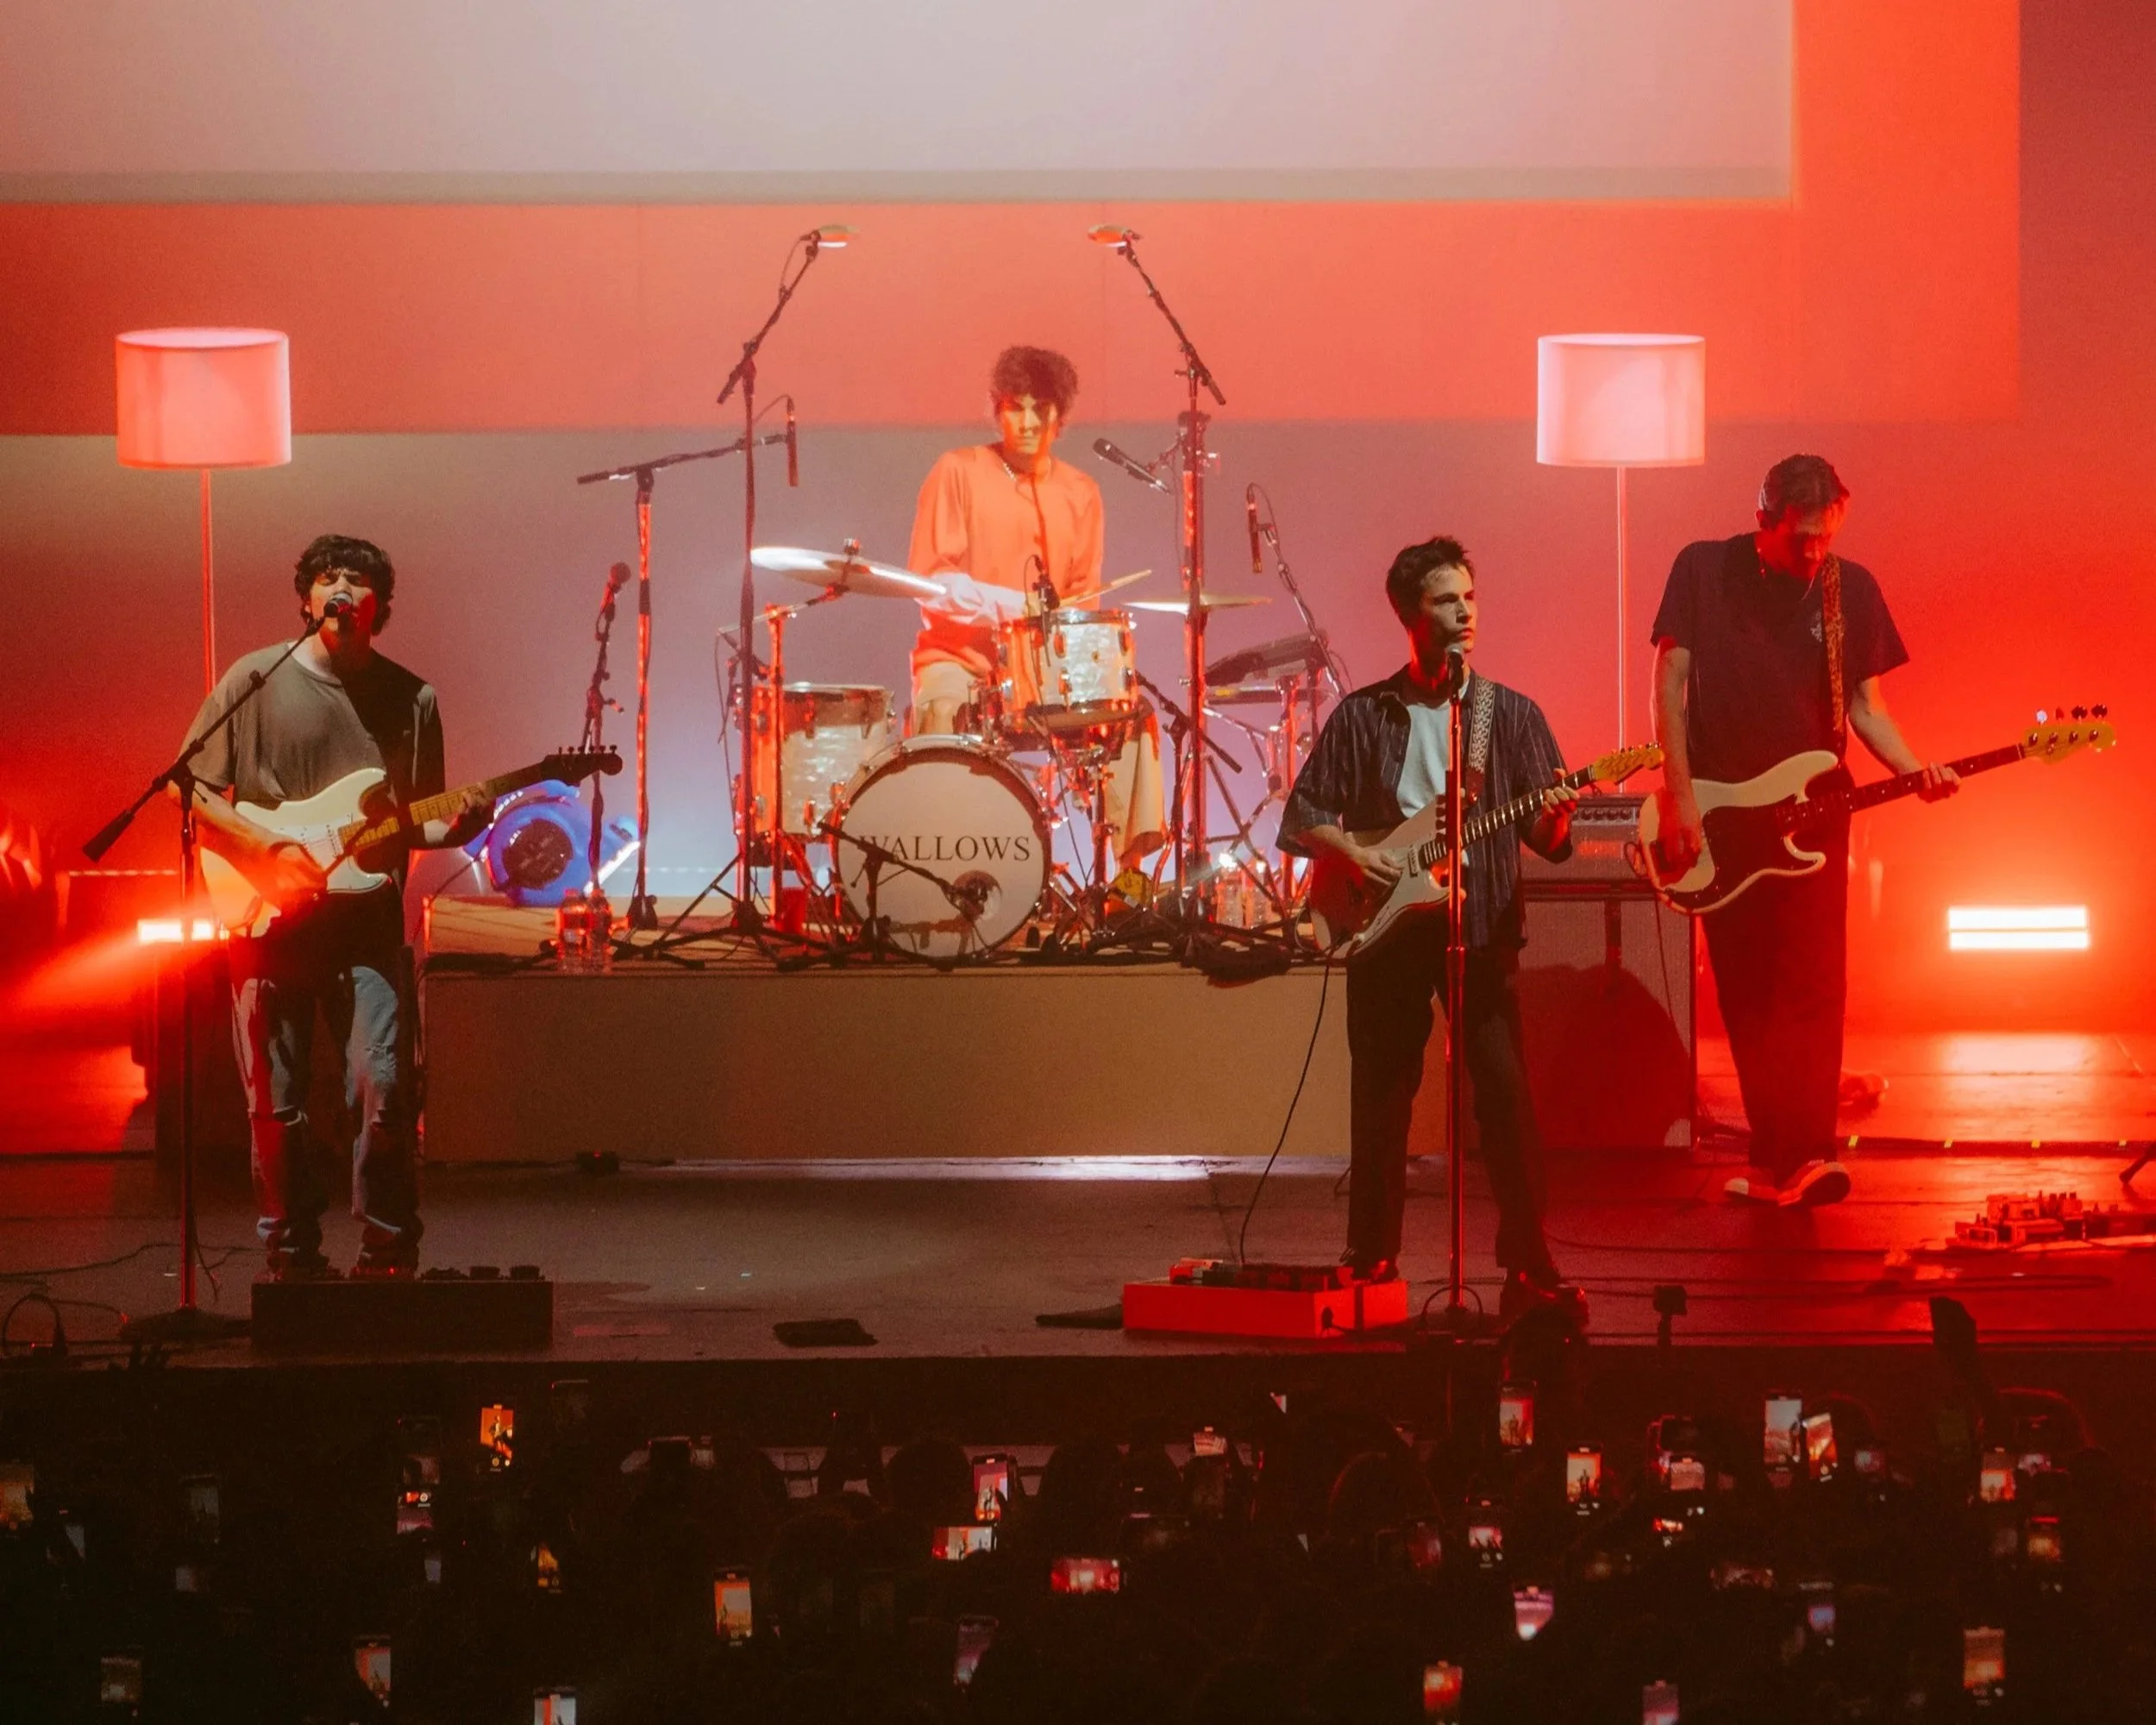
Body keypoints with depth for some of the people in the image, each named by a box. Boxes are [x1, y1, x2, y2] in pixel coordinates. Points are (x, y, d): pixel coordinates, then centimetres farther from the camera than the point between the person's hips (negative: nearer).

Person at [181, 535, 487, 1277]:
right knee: (276, 1101, 3)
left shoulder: (411, 699, 8)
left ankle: (387, 1253, 3)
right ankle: (292, 1256, 17)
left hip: (367, 916, 1)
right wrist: (266, 849, -10)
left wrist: (451, 827, -7)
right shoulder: (256, 679, 1)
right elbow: (192, 786, 2)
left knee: (384, 1088, -11)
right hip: (268, 916, -1)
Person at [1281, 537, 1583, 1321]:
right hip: (1386, 925, 1)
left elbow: (1545, 836, 4)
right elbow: (1301, 815, 9)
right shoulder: (1363, 715, 7)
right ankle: (1372, 1260, 16)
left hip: (1480, 923, -1)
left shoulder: (1510, 713, 8)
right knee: (1380, 1097, 4)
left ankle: (1528, 1268, -6)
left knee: (1506, 1091, -11)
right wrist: (1352, 851, -9)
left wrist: (1552, 817, -18)